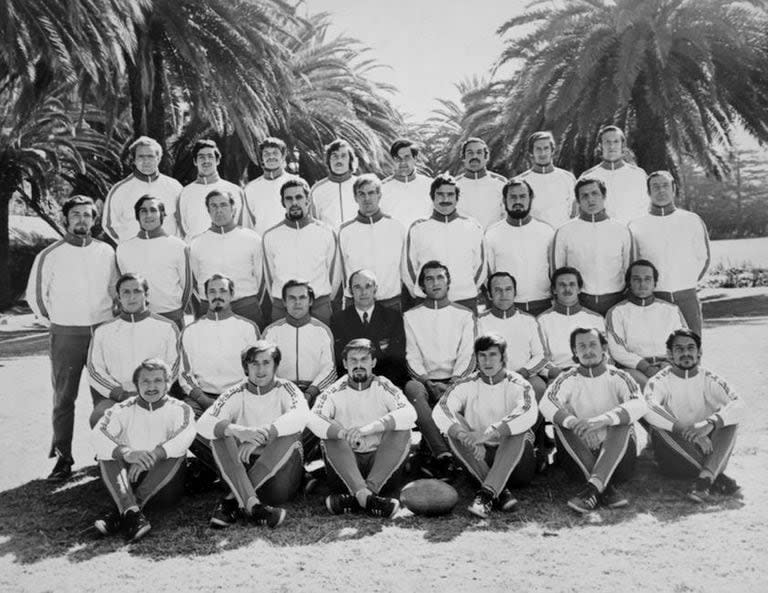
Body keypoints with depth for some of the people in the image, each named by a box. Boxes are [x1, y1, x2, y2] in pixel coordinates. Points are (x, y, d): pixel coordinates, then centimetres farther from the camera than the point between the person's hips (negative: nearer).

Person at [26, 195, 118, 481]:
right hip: (66, 335, -2)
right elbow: (35, 295, 8)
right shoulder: (49, 255, -1)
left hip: (104, 331, 2)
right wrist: (57, 320, 10)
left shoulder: (106, 252, 5)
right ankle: (62, 458, 9)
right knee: (63, 397, 1)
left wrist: (108, 318, 11)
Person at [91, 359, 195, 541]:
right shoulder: (122, 410, 7)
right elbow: (98, 435, -13)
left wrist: (153, 455, -33)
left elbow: (185, 437, -18)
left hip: (163, 485, -1)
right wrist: (126, 453, -32)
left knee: (177, 453, -27)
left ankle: (120, 514, -31)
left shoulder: (179, 409, 4)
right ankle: (132, 513, -42)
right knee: (106, 454, -20)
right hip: (129, 479, 1)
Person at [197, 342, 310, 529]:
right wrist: (240, 431, -36)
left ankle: (232, 500, -29)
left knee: (291, 433, -28)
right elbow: (203, 423, -16)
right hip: (243, 467, 1)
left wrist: (261, 435, -38)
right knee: (221, 433, -20)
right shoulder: (235, 395, 2)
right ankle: (252, 504, -40)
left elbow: (302, 415, -24)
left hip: (281, 467, -1)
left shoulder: (285, 389, 0)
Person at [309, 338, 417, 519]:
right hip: (344, 468, 0)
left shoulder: (384, 388, 3)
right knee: (332, 433, -24)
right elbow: (312, 419, -16)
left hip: (382, 462, 0)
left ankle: (363, 493, -35)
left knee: (402, 430, -21)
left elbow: (409, 413, -17)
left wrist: (369, 428, -31)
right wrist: (343, 434, -36)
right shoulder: (335, 392, 3)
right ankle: (365, 496, -44)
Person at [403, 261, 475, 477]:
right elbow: (412, 358, 4)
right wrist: (429, 383, -14)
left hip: (455, 381, 0)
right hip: (424, 380, 0)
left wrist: (454, 380, -16)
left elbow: (467, 355, 3)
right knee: (412, 388, -35)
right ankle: (444, 456, -41)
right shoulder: (411, 317, 13)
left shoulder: (464, 315, 13)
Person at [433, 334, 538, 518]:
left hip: (515, 459, -2)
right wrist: (464, 435, -38)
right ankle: (499, 491, -30)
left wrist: (488, 433, -42)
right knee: (454, 427, -22)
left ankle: (487, 492, -39)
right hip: (478, 459, 2)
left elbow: (529, 414, -29)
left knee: (517, 428, -30)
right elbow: (439, 411, -17)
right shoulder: (466, 386, 1)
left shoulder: (518, 386, -6)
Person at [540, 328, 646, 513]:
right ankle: (606, 487, -31)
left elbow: (639, 404, -21)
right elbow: (546, 403, -18)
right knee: (560, 420, -22)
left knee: (621, 419, -27)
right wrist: (571, 421, -40)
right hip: (581, 458, 1)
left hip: (618, 457, -1)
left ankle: (593, 487, -42)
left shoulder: (618, 377, -1)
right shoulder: (569, 379, 2)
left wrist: (603, 420, -38)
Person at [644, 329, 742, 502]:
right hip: (675, 457, -2)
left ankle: (705, 478, -37)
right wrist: (690, 432, -35)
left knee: (728, 419, -20)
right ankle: (716, 477, -28)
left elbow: (738, 405, -15)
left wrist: (710, 423, -34)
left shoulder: (710, 380, 3)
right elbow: (648, 409, -26)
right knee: (659, 425, -29)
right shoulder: (660, 381, -4)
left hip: (707, 451, 2)